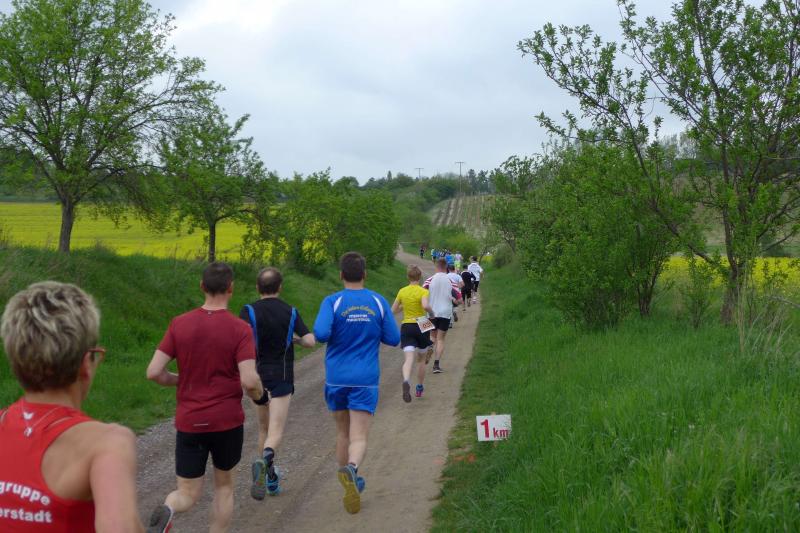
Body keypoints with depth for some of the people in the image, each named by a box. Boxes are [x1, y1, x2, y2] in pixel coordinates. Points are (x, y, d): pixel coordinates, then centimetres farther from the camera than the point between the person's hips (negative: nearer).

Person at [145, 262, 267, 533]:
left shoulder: (179, 324, -3)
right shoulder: (240, 329, -11)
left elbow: (153, 372, -6)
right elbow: (249, 381, -20)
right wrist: (260, 396, 2)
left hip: (188, 422, 2)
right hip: (227, 421, -1)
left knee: (188, 494, 10)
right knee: (224, 485, 21)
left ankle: (166, 511, -22)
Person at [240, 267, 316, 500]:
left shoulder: (249, 311, -4)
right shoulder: (290, 312, 0)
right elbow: (310, 341, -8)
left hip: (259, 376, 2)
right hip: (282, 377, -2)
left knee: (264, 428, 18)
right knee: (276, 432, -7)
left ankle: (270, 479, 24)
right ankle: (264, 460, -37)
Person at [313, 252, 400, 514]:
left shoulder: (333, 302, -6)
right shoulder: (378, 302, 0)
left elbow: (320, 333, -20)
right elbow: (393, 339, 3)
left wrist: (337, 334, 2)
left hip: (336, 379, 1)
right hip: (365, 380, -1)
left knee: (343, 432, 19)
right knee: (359, 438, -5)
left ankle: (350, 483, 29)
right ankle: (350, 469, -35)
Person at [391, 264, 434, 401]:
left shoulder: (402, 291, 4)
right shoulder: (423, 291, -7)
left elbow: (393, 310, 10)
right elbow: (425, 305, -27)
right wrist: (432, 312, -8)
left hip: (406, 327, 1)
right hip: (421, 327, -1)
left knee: (409, 358, -12)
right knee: (421, 359, 18)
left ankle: (406, 381, -41)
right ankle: (419, 388, 28)